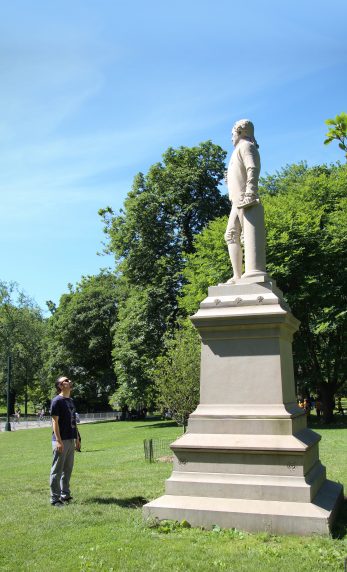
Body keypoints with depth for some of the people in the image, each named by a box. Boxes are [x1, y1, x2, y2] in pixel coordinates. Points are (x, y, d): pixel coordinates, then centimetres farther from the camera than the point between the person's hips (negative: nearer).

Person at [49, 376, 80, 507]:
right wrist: (58, 441, -20)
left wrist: (77, 438, 17)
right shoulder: (57, 401, -11)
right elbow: (55, 421, -15)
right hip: (61, 441, -8)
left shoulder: (71, 401, 14)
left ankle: (65, 495, 24)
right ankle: (55, 499, 7)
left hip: (71, 440, 8)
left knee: (67, 470, 14)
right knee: (57, 471, 0)